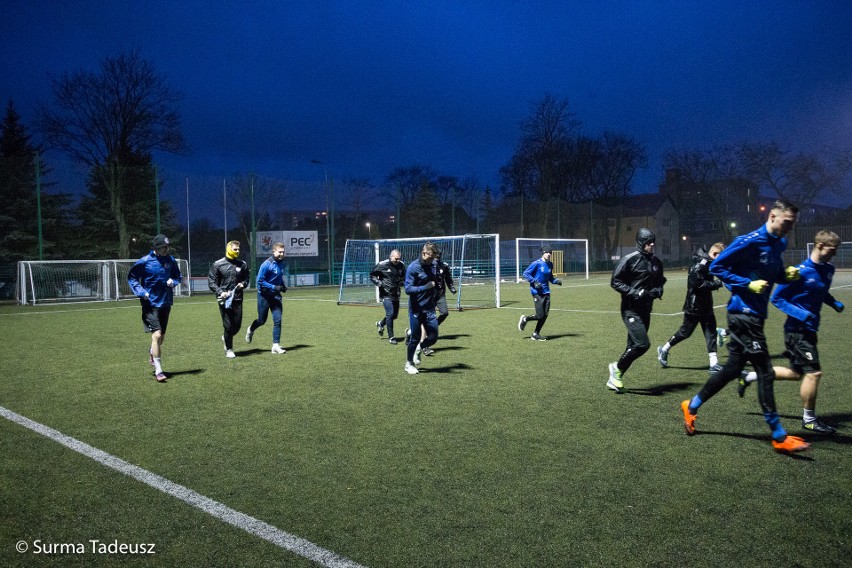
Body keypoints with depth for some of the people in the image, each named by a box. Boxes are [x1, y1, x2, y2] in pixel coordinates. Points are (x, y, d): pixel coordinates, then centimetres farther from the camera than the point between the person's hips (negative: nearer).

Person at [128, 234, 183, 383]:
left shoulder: (171, 260, 1)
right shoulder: (145, 261, -11)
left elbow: (178, 276, 16)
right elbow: (131, 277, -1)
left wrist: (173, 281, -7)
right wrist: (141, 292, -14)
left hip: (166, 302, 5)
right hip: (151, 303, -5)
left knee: (161, 335, 17)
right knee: (156, 334, -14)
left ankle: (152, 352, 52)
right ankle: (158, 371, -7)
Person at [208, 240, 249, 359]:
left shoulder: (242, 264, 8)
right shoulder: (218, 264, -1)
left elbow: (246, 279, 19)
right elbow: (211, 282, 0)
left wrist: (243, 284, -5)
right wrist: (220, 292, -15)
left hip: (237, 299, 3)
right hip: (224, 299, -3)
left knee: (237, 325, 5)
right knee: (228, 325, -3)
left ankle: (226, 338, 37)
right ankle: (229, 349, 15)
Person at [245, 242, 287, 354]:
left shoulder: (281, 263, 4)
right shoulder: (266, 264, -18)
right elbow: (260, 281, -18)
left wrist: (283, 286, 4)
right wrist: (274, 287, -23)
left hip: (276, 295, 5)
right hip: (264, 295, -5)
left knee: (277, 320, -4)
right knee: (262, 320, 8)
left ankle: (276, 345, 0)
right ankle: (251, 330, 42)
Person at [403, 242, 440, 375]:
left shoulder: (432, 267, 8)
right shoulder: (413, 268, -11)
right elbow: (408, 289, -17)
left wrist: (435, 298, 19)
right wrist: (425, 287, -27)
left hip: (429, 309, 5)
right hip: (416, 309, -5)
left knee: (433, 337, -1)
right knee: (415, 338, 1)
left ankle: (418, 349, 30)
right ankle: (409, 364, 21)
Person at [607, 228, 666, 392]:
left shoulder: (656, 262, 11)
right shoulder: (630, 260, -11)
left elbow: (660, 282, 23)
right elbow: (615, 281, -11)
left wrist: (657, 291, 1)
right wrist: (635, 293, -20)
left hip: (645, 310, 7)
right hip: (631, 309, -7)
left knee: (633, 347, 8)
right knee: (642, 344, -18)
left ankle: (614, 379, 20)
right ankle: (617, 367, 5)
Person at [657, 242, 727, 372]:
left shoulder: (708, 263, 9)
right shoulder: (700, 264, -20)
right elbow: (697, 283, -27)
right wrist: (716, 284, -21)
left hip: (705, 305, 9)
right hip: (694, 305, -9)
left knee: (711, 332, 6)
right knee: (685, 331, 3)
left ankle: (714, 363, 8)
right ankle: (664, 349, 23)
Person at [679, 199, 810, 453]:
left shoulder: (779, 244, 11)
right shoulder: (750, 241, -15)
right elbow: (717, 266, -13)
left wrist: (787, 274, 1)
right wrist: (748, 284, -19)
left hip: (755, 315, 9)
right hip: (743, 313, -9)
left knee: (732, 369, 14)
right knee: (765, 373, -6)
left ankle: (692, 406, 28)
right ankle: (779, 436, 3)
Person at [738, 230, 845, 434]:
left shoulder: (828, 269, 5)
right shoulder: (802, 272, -19)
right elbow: (776, 298, -14)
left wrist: (834, 303, 5)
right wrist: (801, 314, -24)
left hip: (809, 329, 9)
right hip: (797, 330, -9)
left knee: (796, 373, 16)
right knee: (813, 372, -7)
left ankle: (750, 377, 30)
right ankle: (809, 420, 9)